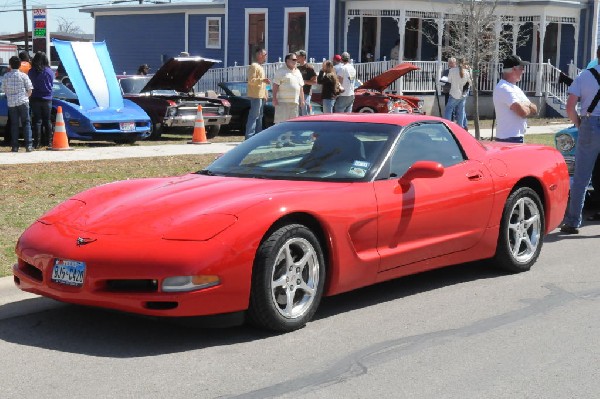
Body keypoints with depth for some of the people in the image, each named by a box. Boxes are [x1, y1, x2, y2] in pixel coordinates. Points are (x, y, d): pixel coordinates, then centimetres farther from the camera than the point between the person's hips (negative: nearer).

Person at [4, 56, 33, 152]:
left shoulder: (6, 76, 4)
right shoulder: (23, 75, -3)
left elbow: (4, 90, 10)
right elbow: (30, 90, -1)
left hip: (11, 103, 2)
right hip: (23, 102, -2)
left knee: (14, 124, 7)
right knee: (26, 123, 2)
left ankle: (15, 146, 3)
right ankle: (28, 145, -7)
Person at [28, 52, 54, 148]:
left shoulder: (31, 72, -6)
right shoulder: (50, 71, -4)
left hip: (35, 99, -1)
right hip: (47, 99, 1)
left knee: (37, 120, 2)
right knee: (47, 121, 10)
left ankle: (37, 143, -3)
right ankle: (48, 141, 12)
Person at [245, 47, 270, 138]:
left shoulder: (260, 67, 22)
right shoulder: (254, 66, -9)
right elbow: (251, 80, -18)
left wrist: (265, 95, 24)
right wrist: (262, 80, -31)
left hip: (261, 95, 10)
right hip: (256, 95, -10)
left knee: (259, 117, 12)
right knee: (253, 116, -13)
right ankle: (249, 137, -15)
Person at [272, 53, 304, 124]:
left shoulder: (298, 72, 19)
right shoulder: (281, 71, -2)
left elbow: (301, 87, 23)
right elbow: (275, 86, -7)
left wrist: (302, 99, 18)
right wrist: (274, 99, -14)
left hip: (294, 102, 6)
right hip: (283, 101, -6)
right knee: (280, 121, -10)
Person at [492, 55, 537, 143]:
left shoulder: (515, 88, 17)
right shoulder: (504, 88, -15)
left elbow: (534, 110, 14)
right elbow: (522, 112, -24)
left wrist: (525, 106, -9)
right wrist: (529, 108, 0)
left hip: (517, 137, 10)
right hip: (509, 139, -10)